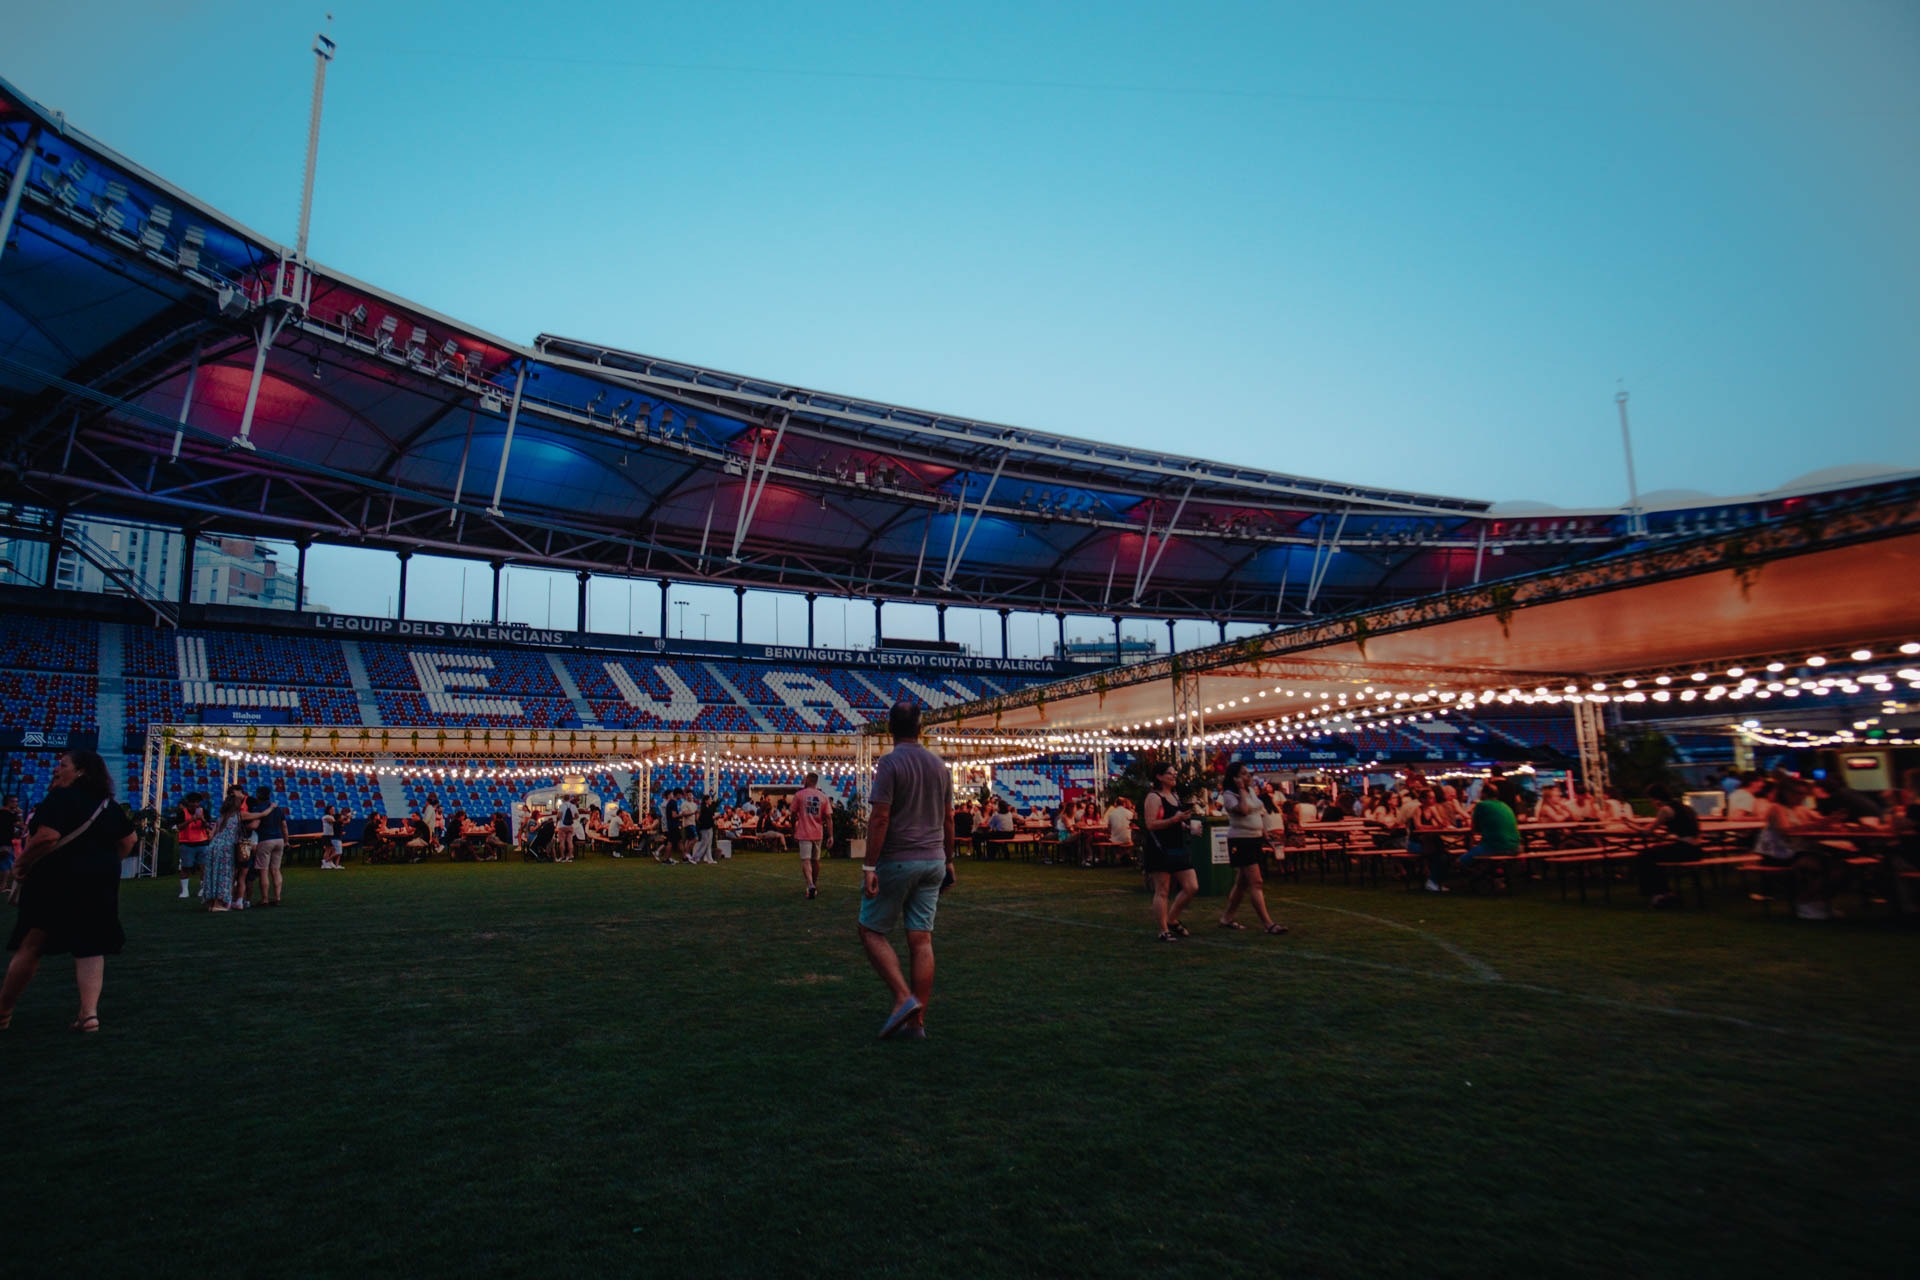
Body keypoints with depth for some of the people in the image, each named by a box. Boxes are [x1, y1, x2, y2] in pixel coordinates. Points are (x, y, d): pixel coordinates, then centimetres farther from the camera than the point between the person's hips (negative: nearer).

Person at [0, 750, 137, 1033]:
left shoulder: (61, 797, -11)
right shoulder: (109, 805, 10)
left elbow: (47, 837, -22)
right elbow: (127, 842, 17)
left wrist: (23, 863, -8)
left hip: (56, 880, -5)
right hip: (101, 883, 6)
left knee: (29, 947, 10)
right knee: (90, 948, 6)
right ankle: (89, 1012, -3)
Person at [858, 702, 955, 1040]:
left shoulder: (890, 763, -10)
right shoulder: (939, 766, 9)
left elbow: (880, 817, -17)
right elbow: (948, 819, 12)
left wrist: (869, 866, -15)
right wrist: (948, 861, 20)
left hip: (896, 861, -6)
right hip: (933, 862, 6)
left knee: (872, 932, 7)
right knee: (921, 940, 6)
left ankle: (903, 998, -6)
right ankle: (917, 1021, 8)